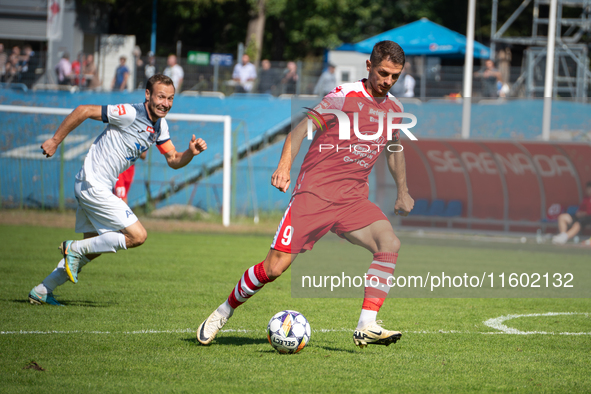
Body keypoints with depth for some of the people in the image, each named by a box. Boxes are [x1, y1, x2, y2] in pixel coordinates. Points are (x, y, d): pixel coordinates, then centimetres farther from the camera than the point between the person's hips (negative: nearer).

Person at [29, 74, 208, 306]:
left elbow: (173, 160, 13)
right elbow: (83, 111, -17)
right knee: (137, 236, -12)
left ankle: (42, 291, 24)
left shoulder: (160, 125, 8)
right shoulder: (130, 114, -19)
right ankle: (75, 249, -3)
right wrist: (54, 141, -13)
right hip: (93, 185, -9)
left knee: (93, 248, 17)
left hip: (101, 188, 9)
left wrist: (190, 153, -9)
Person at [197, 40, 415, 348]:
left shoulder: (394, 109, 12)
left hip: (353, 199, 5)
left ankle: (366, 328, -23)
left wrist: (403, 192, 34)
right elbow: (303, 126, -14)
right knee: (275, 267, -10)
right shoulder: (345, 96, -7)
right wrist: (285, 164, -29)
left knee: (390, 244, -23)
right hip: (314, 192, -5)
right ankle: (223, 312, 14)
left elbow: (394, 149, 32)